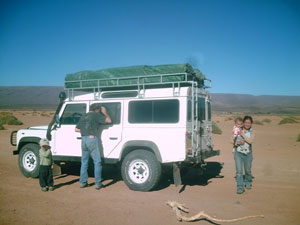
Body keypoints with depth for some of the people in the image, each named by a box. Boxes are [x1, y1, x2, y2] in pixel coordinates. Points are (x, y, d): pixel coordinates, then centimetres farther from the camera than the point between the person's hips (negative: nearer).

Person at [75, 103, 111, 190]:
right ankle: (98, 184, 0)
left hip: (83, 140, 6)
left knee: (84, 162, 14)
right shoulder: (96, 115, 0)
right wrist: (105, 112, 13)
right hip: (92, 139, -6)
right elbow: (109, 120, -1)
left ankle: (83, 182, 18)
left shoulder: (83, 117, 19)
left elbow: (76, 129, 23)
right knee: (97, 162, 0)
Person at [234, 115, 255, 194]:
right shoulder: (238, 130, -1)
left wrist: (242, 135, -20)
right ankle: (240, 187, -6)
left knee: (248, 170, 16)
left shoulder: (252, 132, -1)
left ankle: (248, 182, 42)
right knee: (239, 170, -10)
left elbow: (251, 141, -17)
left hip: (248, 153, 1)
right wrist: (238, 143, -20)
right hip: (238, 152, -1)